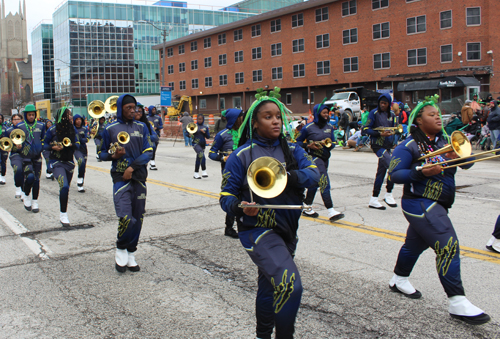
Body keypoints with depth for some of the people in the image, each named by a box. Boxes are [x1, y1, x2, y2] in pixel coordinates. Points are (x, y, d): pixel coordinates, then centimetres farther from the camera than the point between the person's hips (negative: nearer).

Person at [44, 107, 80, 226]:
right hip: (57, 162, -4)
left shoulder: (73, 129, 2)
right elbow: (44, 144, 0)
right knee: (64, 186, -21)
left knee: (65, 188, 13)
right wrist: (53, 147, -19)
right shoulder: (53, 130, -8)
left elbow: (77, 144, 6)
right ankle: (63, 215, -11)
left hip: (69, 162, 5)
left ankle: (63, 214, 32)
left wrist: (71, 145, -15)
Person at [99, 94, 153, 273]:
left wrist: (133, 167, -9)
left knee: (137, 219, 5)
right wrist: (113, 155, -10)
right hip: (120, 178, -3)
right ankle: (121, 251, 11)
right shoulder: (110, 129, 5)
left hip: (139, 178, 3)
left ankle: (131, 255, 19)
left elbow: (148, 151, 4)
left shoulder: (141, 127, 10)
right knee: (126, 219, -14)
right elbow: (102, 153, 11)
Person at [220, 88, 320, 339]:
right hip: (258, 230, -6)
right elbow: (227, 195, -8)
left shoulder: (291, 150, 5)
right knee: (290, 285, -24)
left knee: (270, 287, 23)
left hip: (287, 231, 6)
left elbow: (313, 174, -10)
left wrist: (288, 177, -29)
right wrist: (239, 207, -29)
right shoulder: (241, 155, -9)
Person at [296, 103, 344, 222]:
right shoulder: (308, 127, -6)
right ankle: (331, 210, -24)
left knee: (315, 183, 13)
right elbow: (298, 141, 1)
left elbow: (333, 142, 13)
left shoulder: (329, 127, 10)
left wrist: (328, 144, -9)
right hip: (314, 157, -7)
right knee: (324, 181, -19)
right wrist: (308, 145, -16)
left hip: (325, 158, 7)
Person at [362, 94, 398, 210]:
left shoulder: (392, 114, 11)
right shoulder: (374, 113, -6)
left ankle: (374, 199, 16)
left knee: (381, 171, 9)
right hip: (378, 145, -7)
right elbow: (365, 129, -10)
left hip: (388, 145, 7)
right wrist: (380, 134, -20)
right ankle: (388, 194, -4)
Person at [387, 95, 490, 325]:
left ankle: (399, 281, 42)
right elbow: (394, 174, -13)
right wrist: (420, 172, -26)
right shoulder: (409, 146, -10)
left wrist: (458, 156, -19)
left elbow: (468, 163, 3)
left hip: (437, 205, 8)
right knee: (448, 246, -17)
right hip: (420, 204, -8)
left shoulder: (445, 141, 9)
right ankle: (457, 303, -14)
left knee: (416, 243, 22)